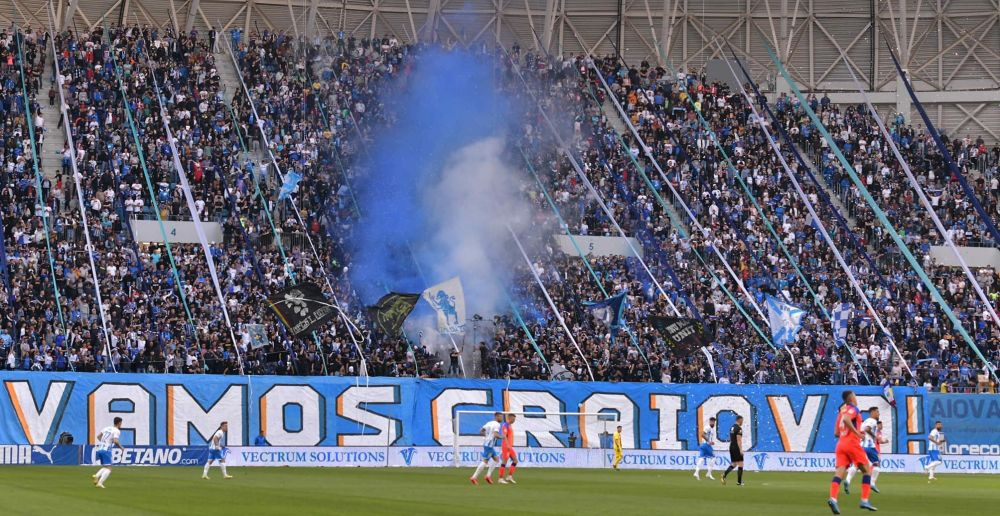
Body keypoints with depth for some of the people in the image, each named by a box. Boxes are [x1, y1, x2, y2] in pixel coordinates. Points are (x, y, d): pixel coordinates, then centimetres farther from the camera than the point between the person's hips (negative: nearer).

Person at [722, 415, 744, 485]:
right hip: (737, 448, -8)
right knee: (740, 464, 0)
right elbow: (738, 440, -19)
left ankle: (724, 475, -7)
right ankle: (739, 482, 0)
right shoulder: (739, 428, -13)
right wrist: (741, 450, -20)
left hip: (731, 447, 8)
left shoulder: (732, 427, 13)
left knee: (733, 464, 15)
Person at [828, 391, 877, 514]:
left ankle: (833, 498, -28)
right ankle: (864, 500, -3)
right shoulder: (853, 409, -2)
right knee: (867, 470, 5)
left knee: (839, 472, -6)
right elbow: (846, 419, -24)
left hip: (841, 444, 6)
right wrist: (857, 432, -19)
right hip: (852, 443, -6)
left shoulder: (841, 411, 20)